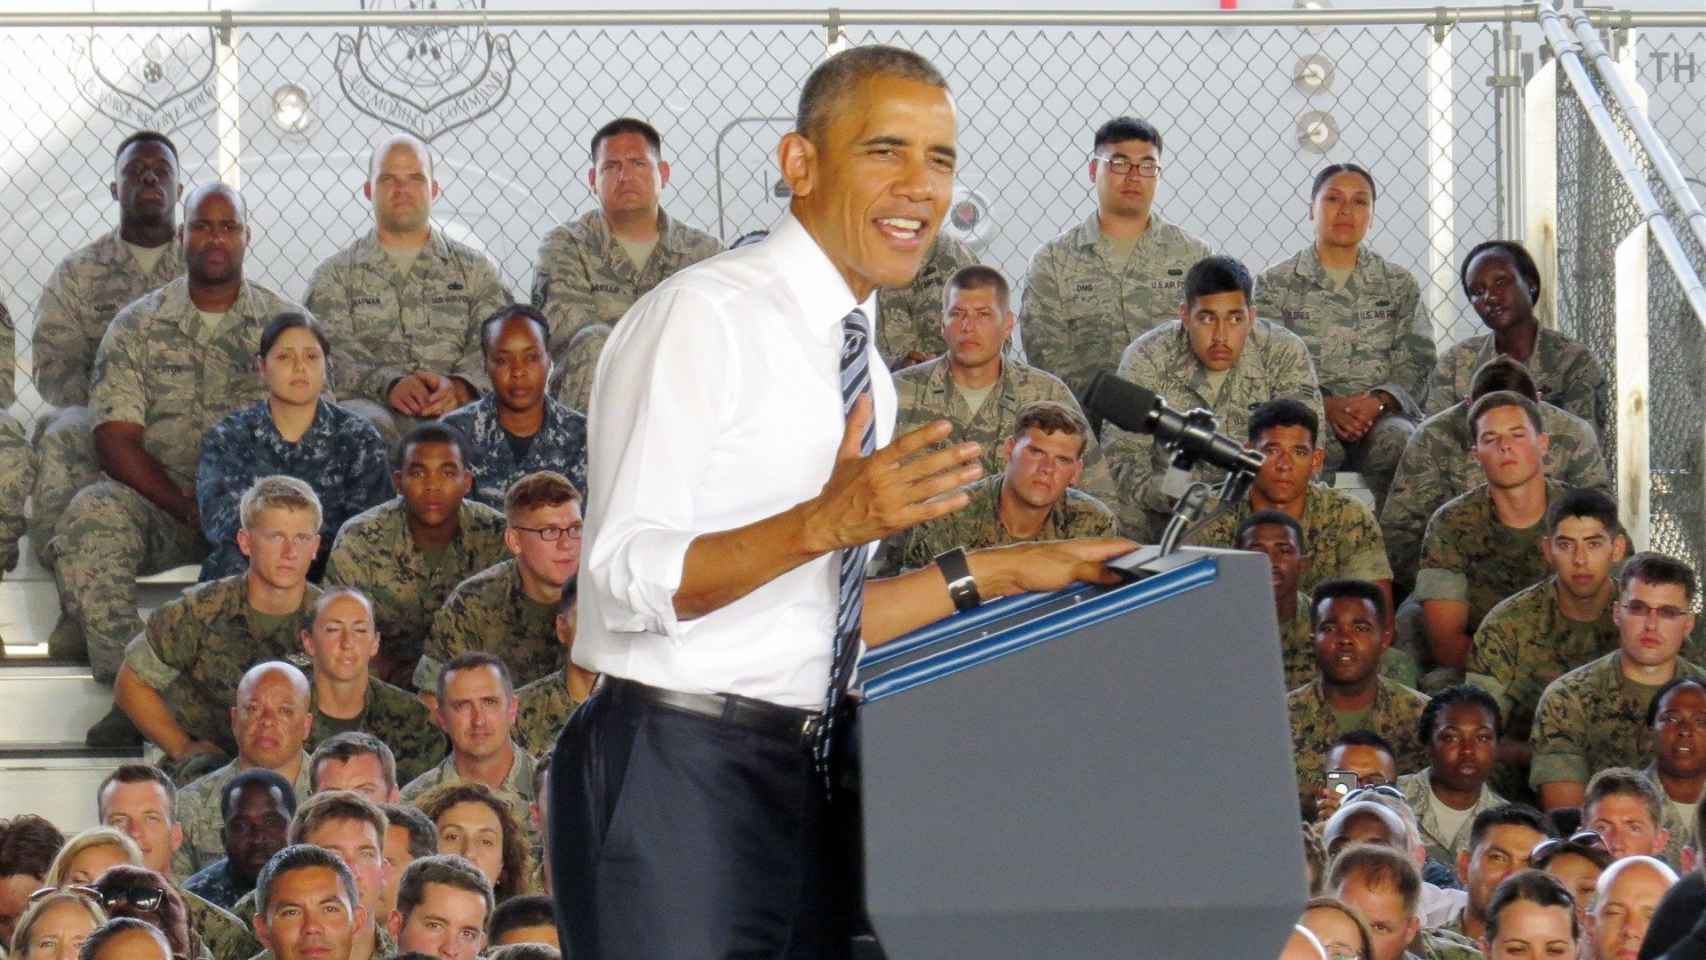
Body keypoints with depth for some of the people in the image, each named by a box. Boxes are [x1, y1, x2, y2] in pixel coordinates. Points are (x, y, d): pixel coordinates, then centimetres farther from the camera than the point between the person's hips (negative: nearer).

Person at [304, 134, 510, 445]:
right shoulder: (335, 274, 19)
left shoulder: (475, 268, 23)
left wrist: (459, 387, -16)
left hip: (458, 409, 2)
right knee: (366, 424, -41)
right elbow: (334, 353, 3)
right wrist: (388, 385, -19)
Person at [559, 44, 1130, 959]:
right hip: (678, 777, -8)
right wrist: (823, 523, -28)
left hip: (805, 778, 8)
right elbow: (626, 581, -18)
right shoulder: (703, 316, -10)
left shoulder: (867, 375, 17)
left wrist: (995, 572, 15)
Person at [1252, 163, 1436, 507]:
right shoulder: (1276, 284, 12)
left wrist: (1379, 401, -13)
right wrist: (1325, 405, -15)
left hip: (1382, 415, 1)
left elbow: (1417, 364, 8)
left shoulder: (1398, 285, 17)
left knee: (1396, 441, -35)